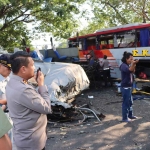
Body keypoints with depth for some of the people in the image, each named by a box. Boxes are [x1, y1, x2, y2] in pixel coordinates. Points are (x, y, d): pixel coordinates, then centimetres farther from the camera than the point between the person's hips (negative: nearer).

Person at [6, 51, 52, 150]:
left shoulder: (13, 83, 1)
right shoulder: (23, 90, -31)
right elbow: (47, 108, -21)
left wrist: (38, 84, -4)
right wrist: (41, 85, -15)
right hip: (31, 141, -9)